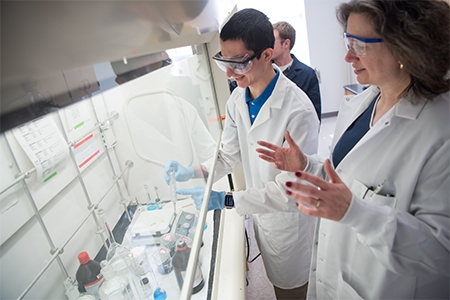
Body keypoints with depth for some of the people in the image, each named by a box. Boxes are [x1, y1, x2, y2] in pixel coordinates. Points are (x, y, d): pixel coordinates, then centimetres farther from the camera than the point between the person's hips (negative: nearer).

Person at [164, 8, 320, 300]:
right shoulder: (238, 98, -8)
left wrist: (226, 200, -31)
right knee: (274, 276, 29)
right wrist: (194, 171, -16)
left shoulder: (298, 110, -31)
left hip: (288, 216, -6)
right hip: (259, 210, 6)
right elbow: (230, 154, 1)